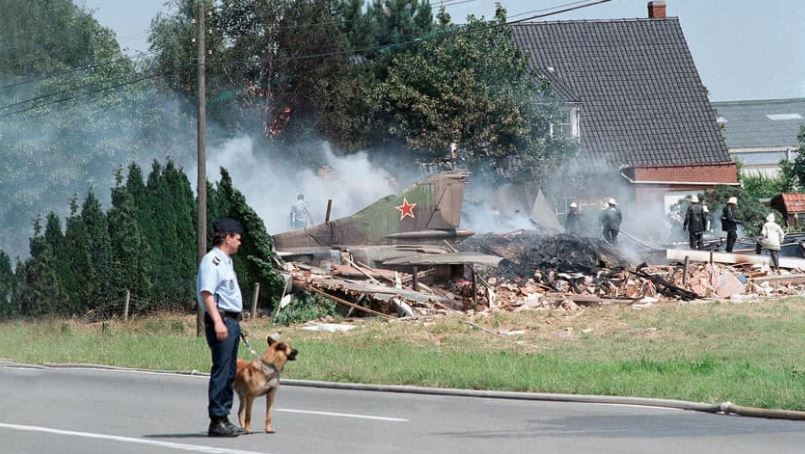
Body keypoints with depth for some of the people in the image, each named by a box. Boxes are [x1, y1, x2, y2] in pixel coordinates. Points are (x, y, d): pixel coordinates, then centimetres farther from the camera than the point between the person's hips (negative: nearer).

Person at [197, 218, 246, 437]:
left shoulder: (225, 261, 20)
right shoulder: (212, 261, -11)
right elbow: (207, 293, -20)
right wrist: (218, 321, -28)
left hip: (231, 321, 10)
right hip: (221, 320, -10)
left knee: (229, 373, 11)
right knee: (221, 371, -11)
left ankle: (224, 418, 15)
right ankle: (217, 421, -11)